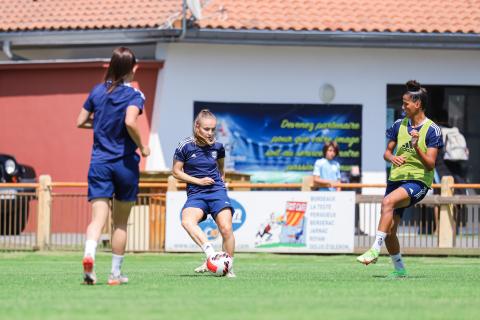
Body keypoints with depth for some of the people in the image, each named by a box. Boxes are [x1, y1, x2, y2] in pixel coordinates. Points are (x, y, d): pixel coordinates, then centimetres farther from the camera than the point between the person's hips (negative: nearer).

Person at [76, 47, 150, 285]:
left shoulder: (97, 91, 7)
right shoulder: (134, 95, -7)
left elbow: (80, 122, 10)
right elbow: (130, 122, -24)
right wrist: (142, 147, -9)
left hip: (99, 162, 2)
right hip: (125, 163, -2)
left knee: (98, 217, -8)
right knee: (121, 222, 12)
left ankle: (89, 254, -37)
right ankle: (115, 273, 17)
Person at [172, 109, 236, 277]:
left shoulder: (217, 146, 5)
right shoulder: (185, 146, -4)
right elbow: (176, 171, 2)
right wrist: (198, 181, -5)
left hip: (217, 191, 1)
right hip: (195, 194, -1)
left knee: (226, 228, -18)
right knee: (187, 221, -32)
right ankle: (211, 254, -37)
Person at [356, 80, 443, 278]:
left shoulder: (432, 130, -7)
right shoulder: (399, 125, 9)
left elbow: (430, 164, -11)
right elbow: (387, 152, 18)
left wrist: (417, 148, -28)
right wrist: (392, 158, -6)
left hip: (418, 181, -6)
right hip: (396, 178, 6)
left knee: (388, 201, -34)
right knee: (389, 231, 2)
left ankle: (375, 250, -35)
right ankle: (399, 269, 21)